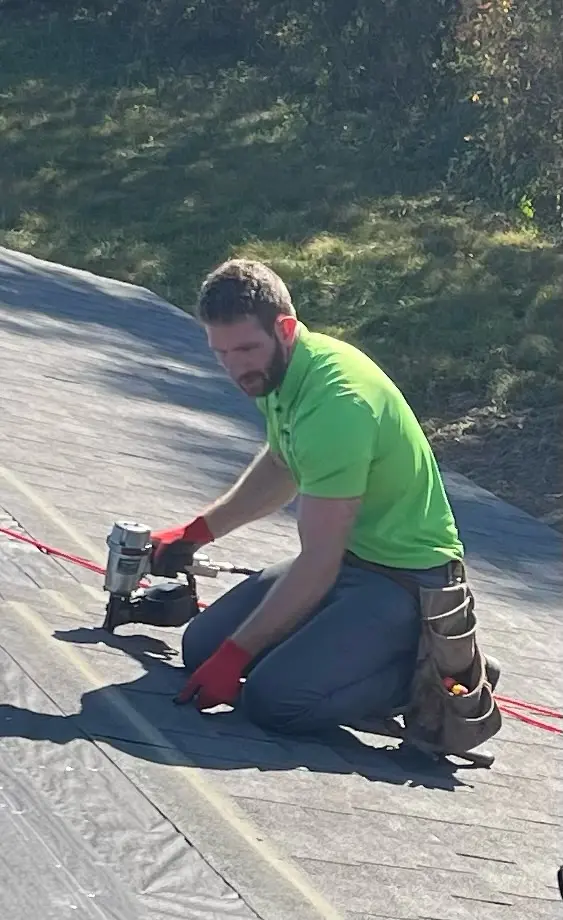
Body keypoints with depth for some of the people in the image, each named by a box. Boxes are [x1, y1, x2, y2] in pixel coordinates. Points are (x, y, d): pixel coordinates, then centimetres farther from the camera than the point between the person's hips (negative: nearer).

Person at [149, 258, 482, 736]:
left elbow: (318, 562, -27)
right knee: (201, 645, 4)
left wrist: (235, 654, -22)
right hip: (344, 554, 10)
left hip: (405, 580, -10)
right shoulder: (279, 368, 1)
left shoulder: (334, 401, -29)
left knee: (275, 698, -26)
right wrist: (197, 531, 20)